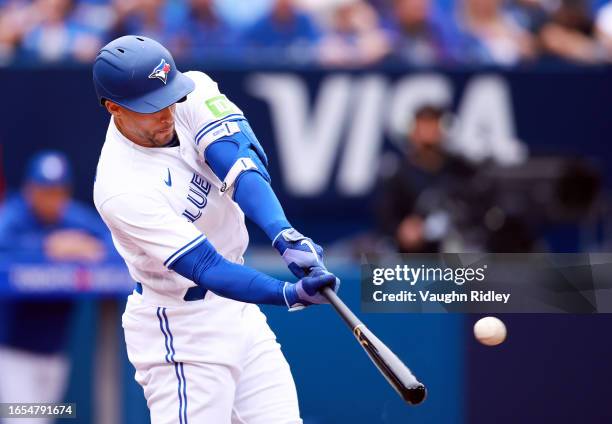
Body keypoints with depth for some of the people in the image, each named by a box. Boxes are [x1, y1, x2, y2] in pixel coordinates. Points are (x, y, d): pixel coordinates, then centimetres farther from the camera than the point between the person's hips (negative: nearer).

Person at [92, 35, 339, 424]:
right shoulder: (122, 189, -26)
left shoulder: (190, 93, -9)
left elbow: (240, 160, -24)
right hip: (181, 329, -7)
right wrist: (290, 295, -43)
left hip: (239, 312, 7)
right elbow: (205, 267, -30)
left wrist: (284, 234, -41)